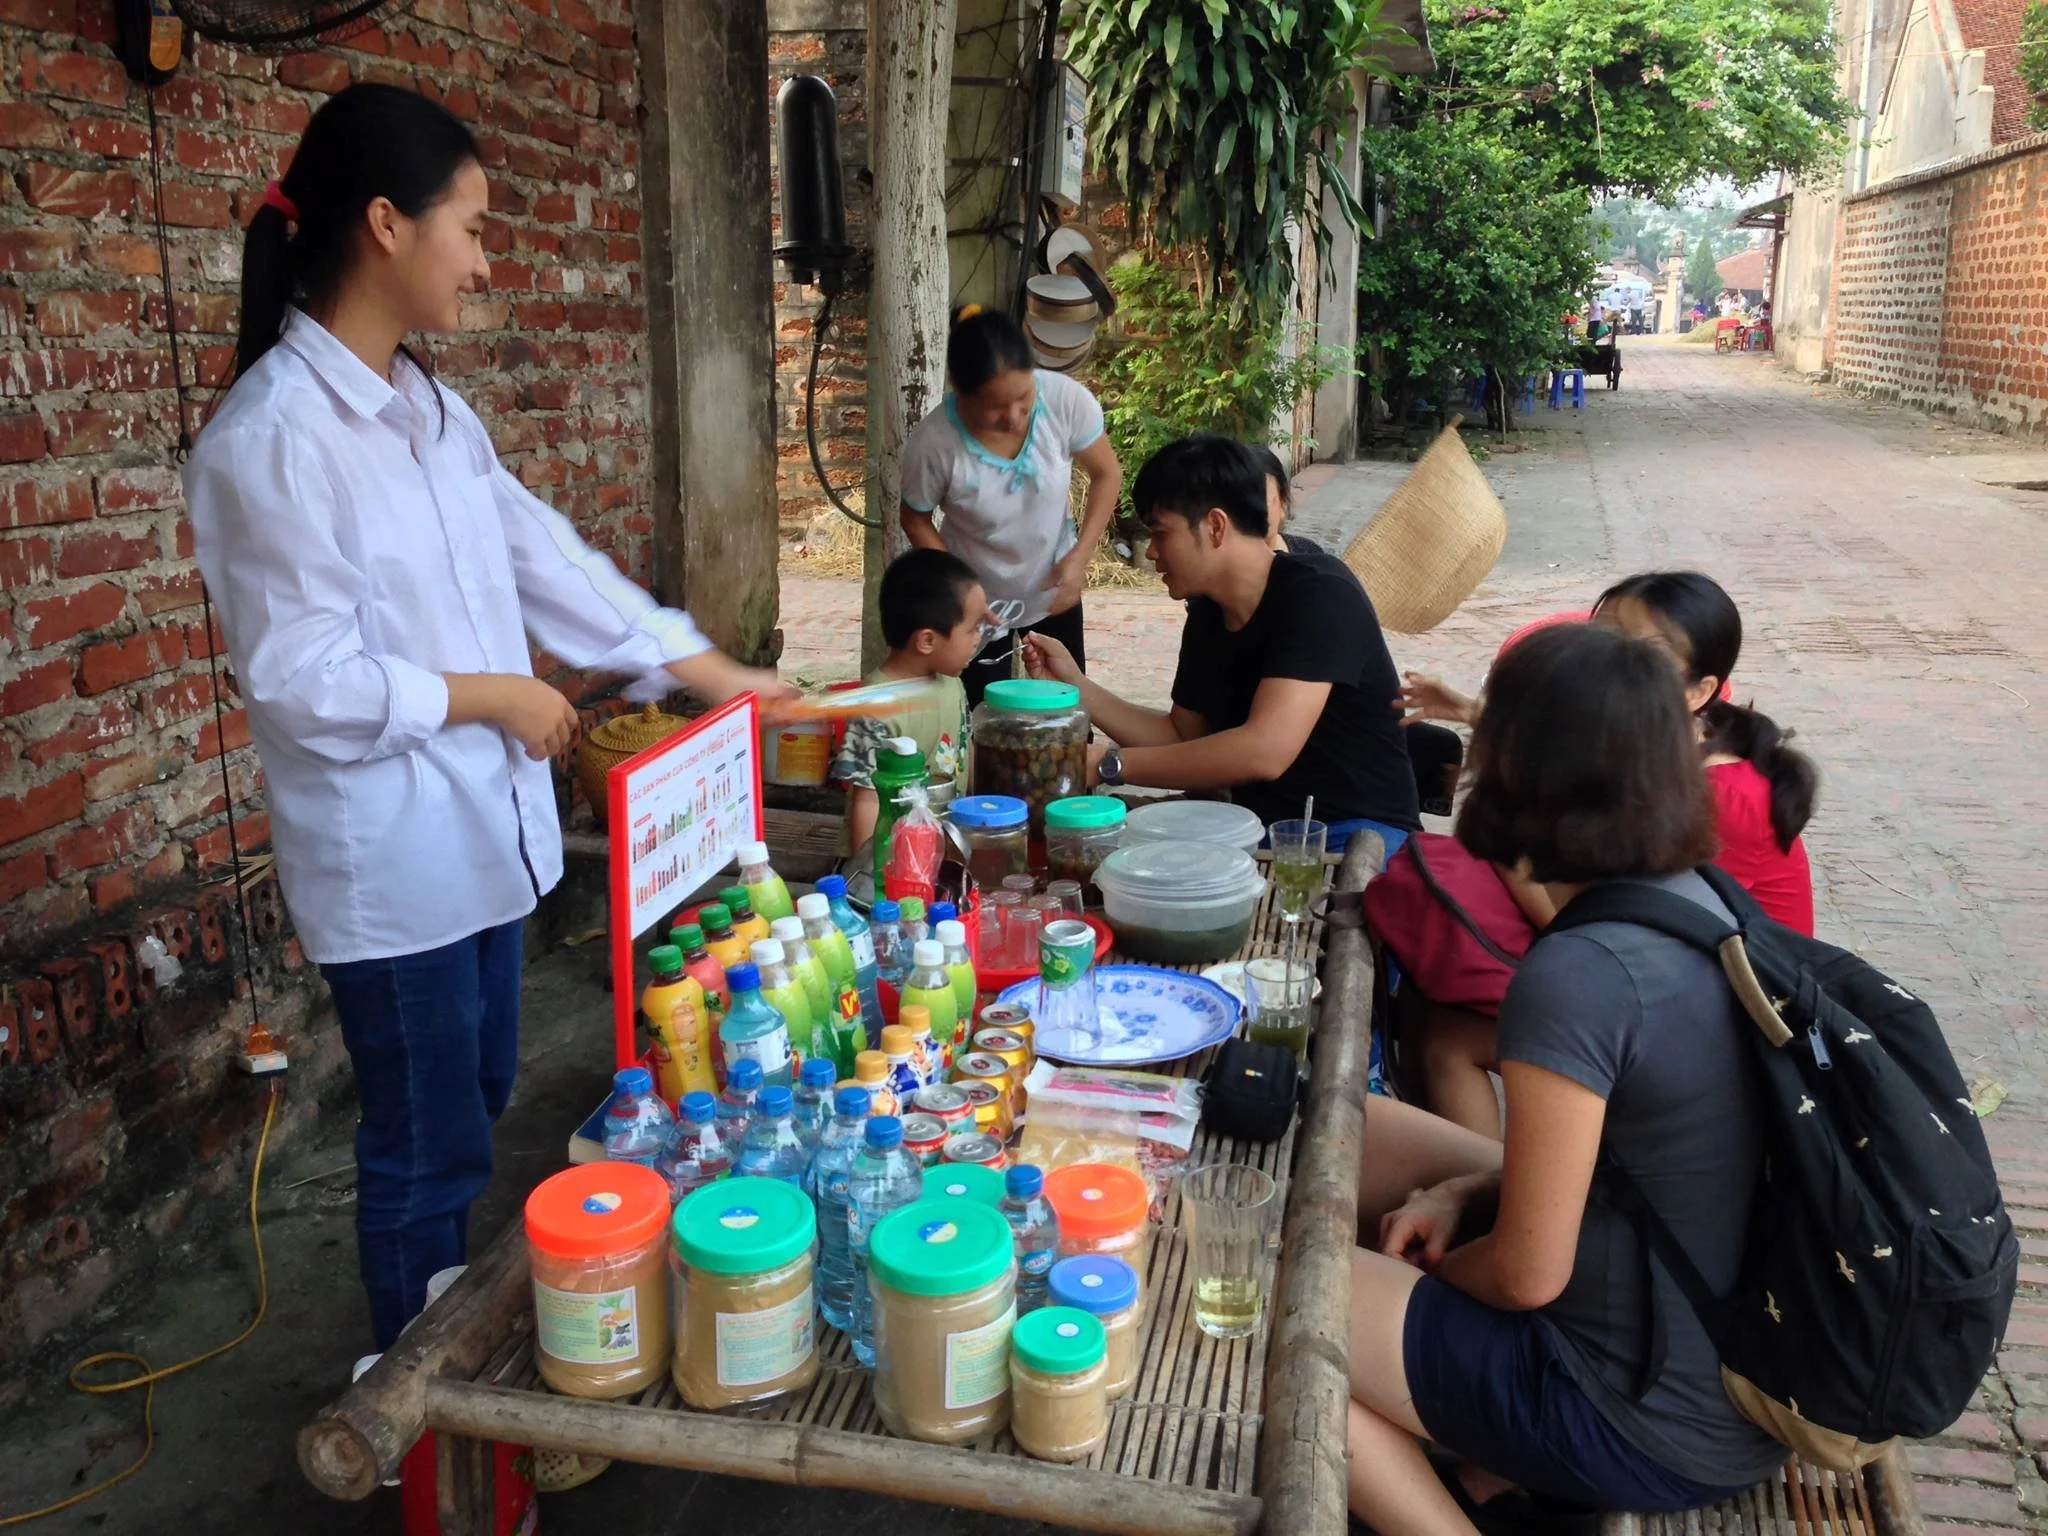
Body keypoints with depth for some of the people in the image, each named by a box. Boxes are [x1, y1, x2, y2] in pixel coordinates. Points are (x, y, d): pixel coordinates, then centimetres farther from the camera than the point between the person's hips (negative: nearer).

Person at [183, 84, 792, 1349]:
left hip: (484, 829, 8)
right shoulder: (272, 437, -19)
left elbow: (544, 555, 10)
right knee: (429, 1149, 7)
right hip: (388, 859, -8)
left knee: (475, 1112, 21)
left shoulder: (428, 408, 7)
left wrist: (709, 669, 9)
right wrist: (494, 695, -11)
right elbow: (304, 683, -20)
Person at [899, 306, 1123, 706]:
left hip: (1054, 591, 2)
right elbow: (916, 521, -11)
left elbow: (1106, 474, -10)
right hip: (978, 605, -2)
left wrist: (1080, 557, -19)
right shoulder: (933, 444, -31)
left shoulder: (1066, 399, -28)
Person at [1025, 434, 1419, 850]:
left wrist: (1109, 765, -23)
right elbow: (1185, 738, 15)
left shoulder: (1318, 593, -19)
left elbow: (1264, 752, -29)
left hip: (1357, 833, -8)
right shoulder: (1206, 616, 6)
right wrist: (1076, 685, 4)